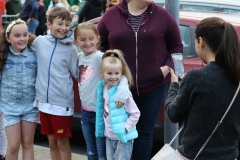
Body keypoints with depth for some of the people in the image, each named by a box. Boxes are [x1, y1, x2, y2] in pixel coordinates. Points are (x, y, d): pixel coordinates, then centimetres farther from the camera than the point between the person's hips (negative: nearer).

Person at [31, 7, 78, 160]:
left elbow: (77, 73, -2)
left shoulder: (71, 49, -5)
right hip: (44, 100, 3)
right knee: (52, 142, 14)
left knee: (62, 142, 4)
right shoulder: (39, 41, 1)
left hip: (62, 103, -3)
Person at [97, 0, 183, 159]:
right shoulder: (111, 15, 0)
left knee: (145, 131, 8)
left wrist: (167, 66, -8)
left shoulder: (162, 16, -2)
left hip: (153, 86, 0)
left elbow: (176, 46, 5)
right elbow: (100, 44, 10)